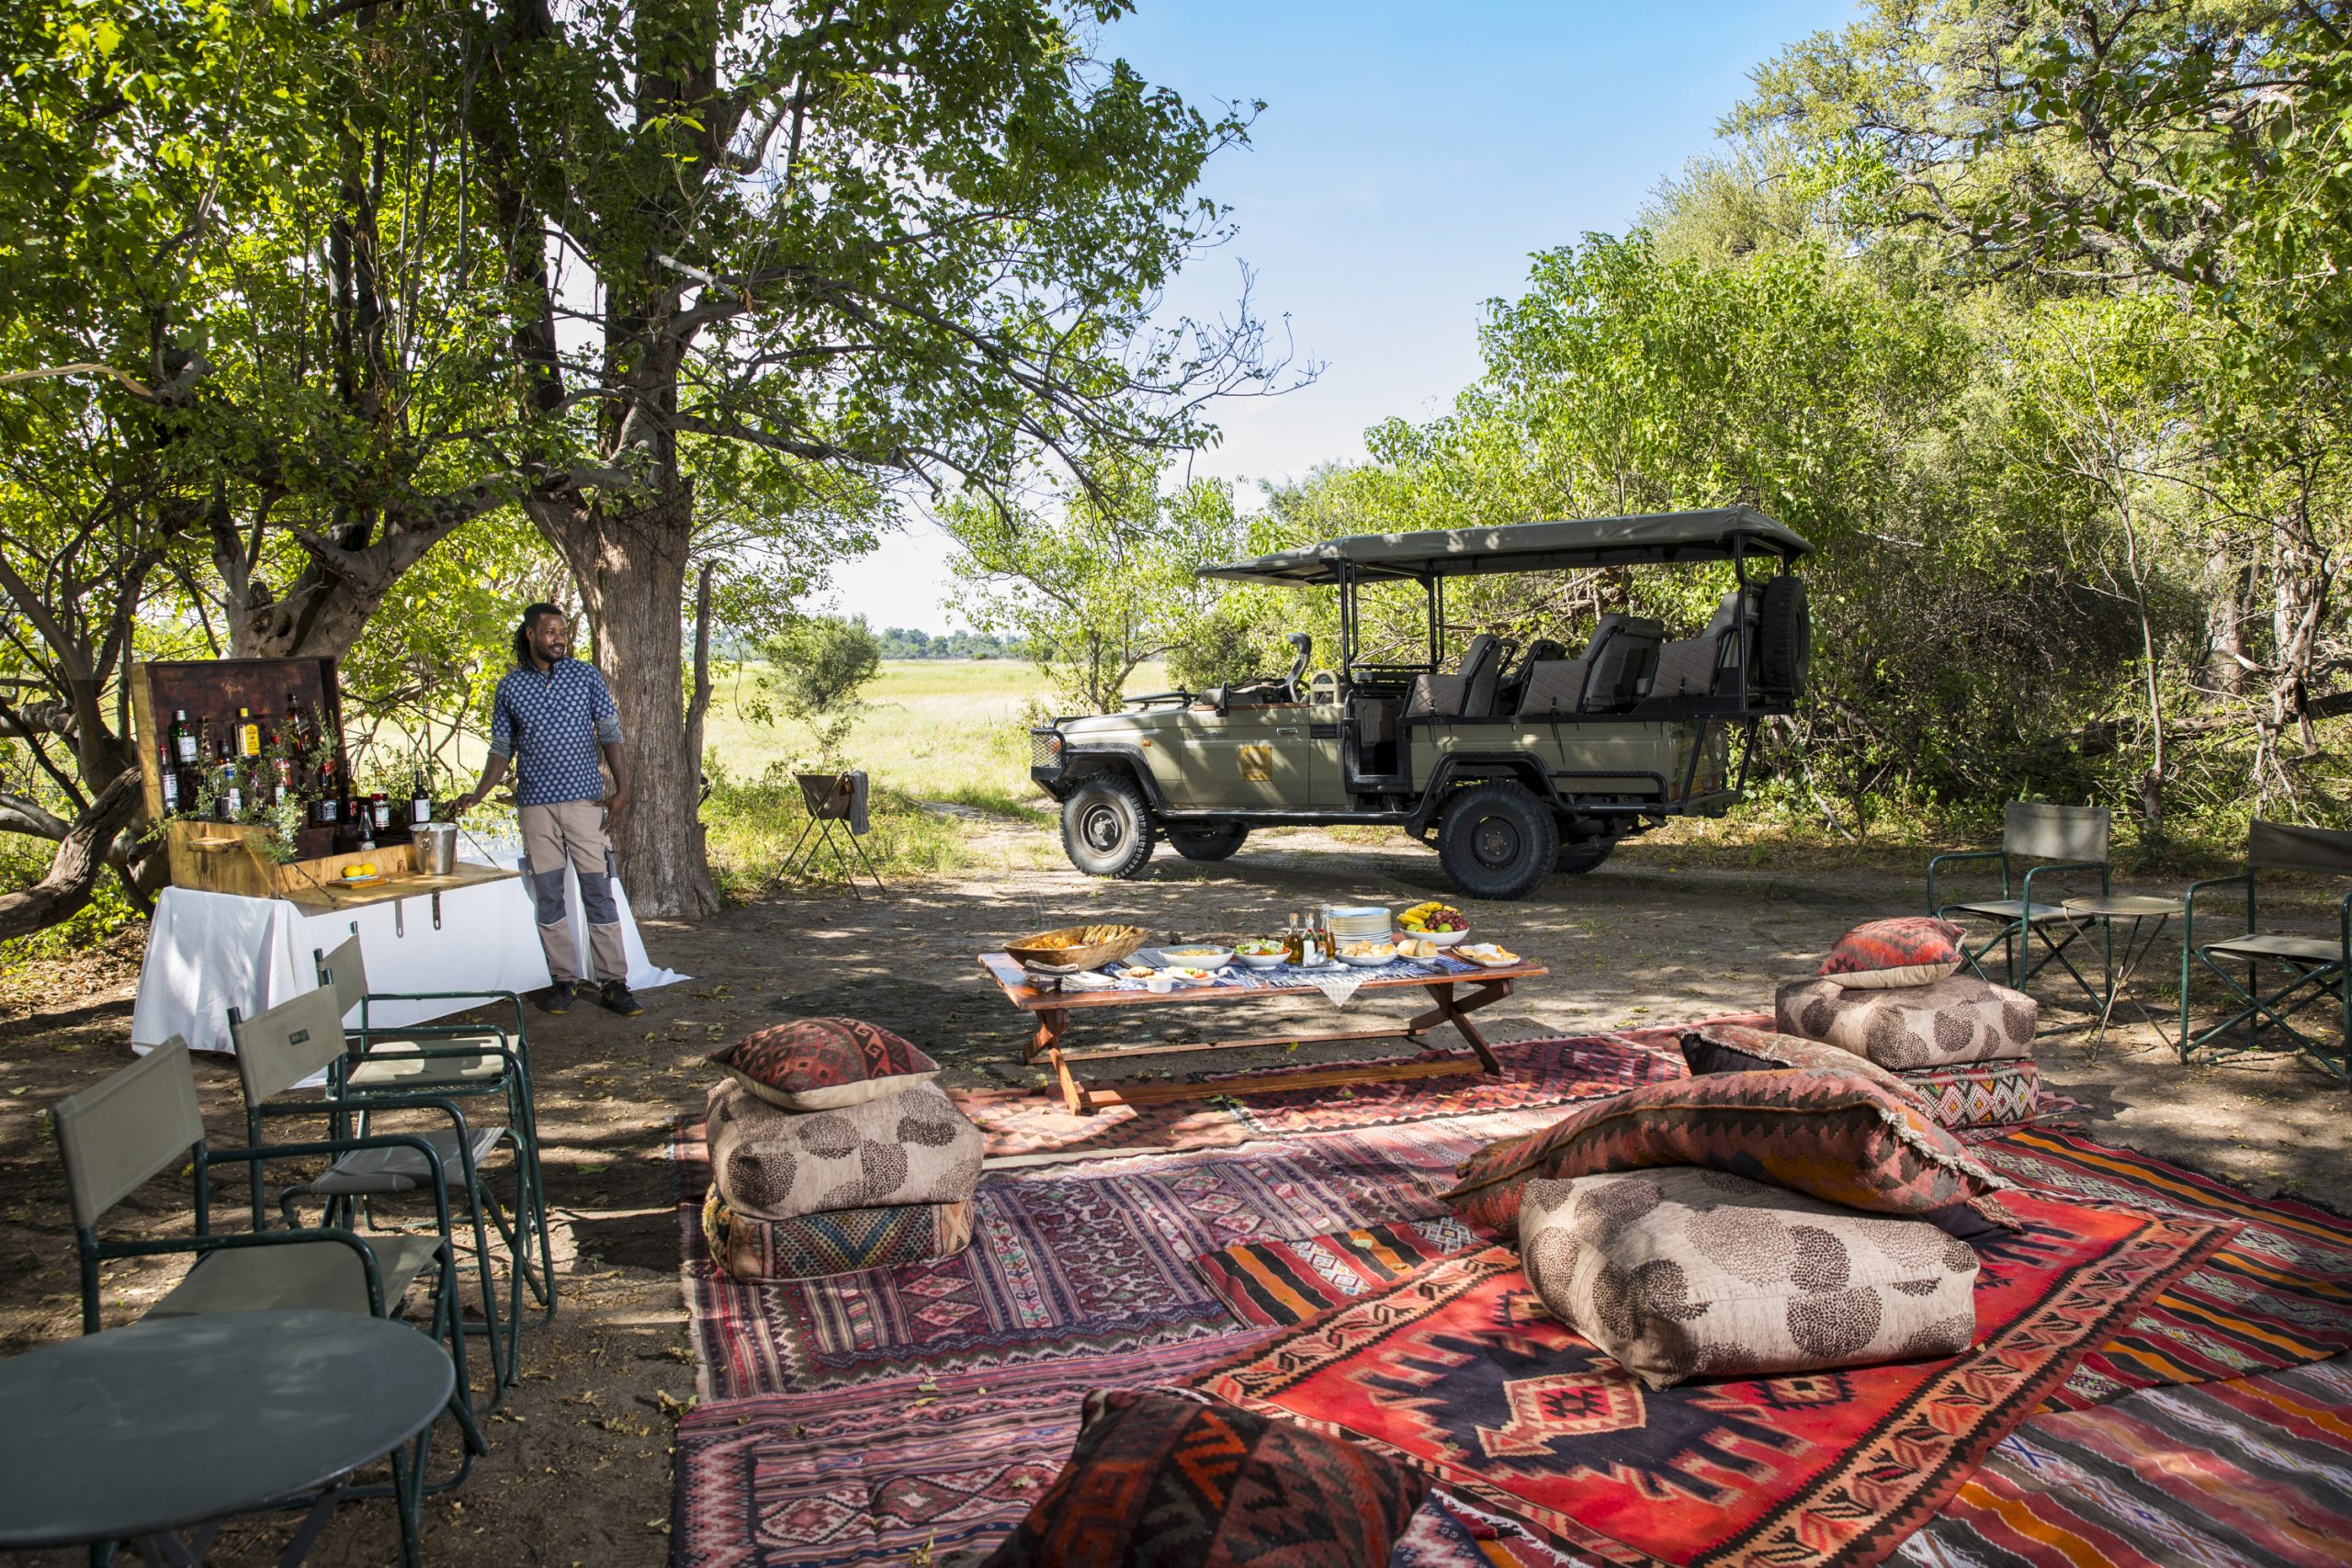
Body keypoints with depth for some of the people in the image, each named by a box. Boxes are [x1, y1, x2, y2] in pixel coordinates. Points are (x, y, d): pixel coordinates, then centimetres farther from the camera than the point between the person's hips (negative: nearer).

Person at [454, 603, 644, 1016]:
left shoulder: (586, 676, 3)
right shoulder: (509, 687, 6)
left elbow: (610, 736, 2)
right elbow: (502, 749, 12)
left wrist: (622, 790, -7)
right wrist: (477, 795, -1)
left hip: (585, 799, -2)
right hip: (535, 804, 2)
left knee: (598, 892, -3)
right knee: (547, 895, 5)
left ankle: (613, 983, 0)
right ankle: (563, 979, 15)